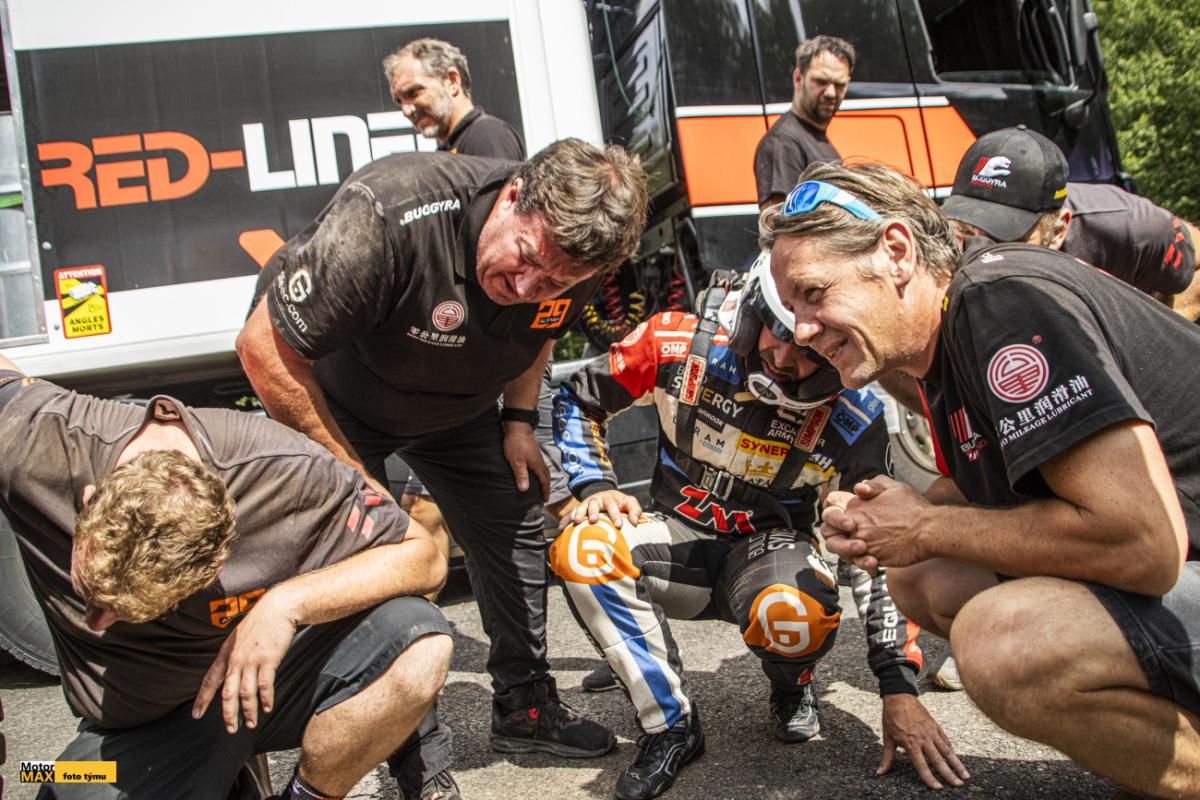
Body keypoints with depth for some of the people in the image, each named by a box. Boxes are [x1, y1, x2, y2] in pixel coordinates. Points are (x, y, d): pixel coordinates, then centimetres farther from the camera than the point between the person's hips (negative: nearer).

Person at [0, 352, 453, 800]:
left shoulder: (286, 474, -28)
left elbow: (424, 558, -21)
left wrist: (288, 602, -33)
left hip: (268, 674, -1)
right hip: (142, 726, 2)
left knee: (421, 647, -28)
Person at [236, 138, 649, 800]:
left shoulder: (576, 253, -22)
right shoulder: (386, 218, -41)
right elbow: (266, 350, -31)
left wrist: (518, 419, -5)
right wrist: (347, 473, -23)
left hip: (456, 405, 5)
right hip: (328, 394, -4)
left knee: (516, 524, 3)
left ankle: (523, 707, 22)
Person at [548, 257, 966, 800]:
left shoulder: (852, 418, -18)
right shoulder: (680, 344, -18)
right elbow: (578, 400, -3)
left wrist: (899, 688, -14)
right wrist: (596, 486, -19)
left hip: (772, 545, -1)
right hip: (679, 537, 2)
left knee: (793, 613, -38)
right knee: (583, 549, -31)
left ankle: (792, 685, 3)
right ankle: (671, 726, -13)